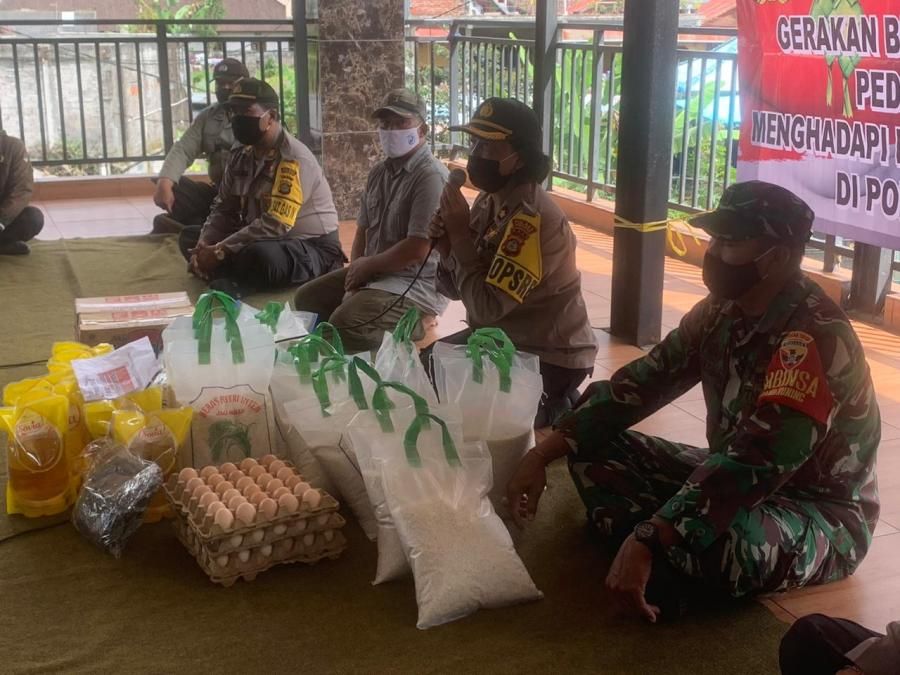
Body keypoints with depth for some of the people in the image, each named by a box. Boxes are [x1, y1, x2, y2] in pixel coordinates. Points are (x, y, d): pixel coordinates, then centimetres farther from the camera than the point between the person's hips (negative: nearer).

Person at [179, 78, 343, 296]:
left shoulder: (293, 160, -21)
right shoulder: (240, 156, 5)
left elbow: (274, 225, -28)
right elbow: (224, 209, 9)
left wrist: (220, 252, -25)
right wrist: (204, 246, -11)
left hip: (312, 249, -9)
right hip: (261, 242, 9)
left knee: (261, 255, -41)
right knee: (190, 237, 3)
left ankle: (233, 285, -10)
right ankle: (235, 283, -20)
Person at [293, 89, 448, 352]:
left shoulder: (431, 176, -19)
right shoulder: (378, 172, 11)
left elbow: (418, 249, -25)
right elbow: (363, 229, 16)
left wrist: (368, 266, -11)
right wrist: (356, 270, -3)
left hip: (417, 283, -9)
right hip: (373, 272, 10)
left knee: (344, 323, -28)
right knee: (308, 298, 12)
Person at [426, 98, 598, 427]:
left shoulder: (532, 218, -26)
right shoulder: (488, 200, 0)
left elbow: (486, 307, -28)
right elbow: (454, 289, 4)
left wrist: (460, 234, -22)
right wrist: (446, 243, -15)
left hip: (549, 358, -9)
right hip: (503, 339, 9)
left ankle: (552, 408, 5)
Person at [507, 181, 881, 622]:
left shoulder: (814, 339, -28)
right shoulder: (721, 312, -2)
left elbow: (753, 462, -37)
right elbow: (641, 383, 0)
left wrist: (645, 543, -42)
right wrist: (543, 453, -9)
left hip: (824, 517, -8)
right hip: (738, 483, 8)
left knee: (723, 540, -42)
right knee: (593, 449, -2)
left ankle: (658, 563, -8)